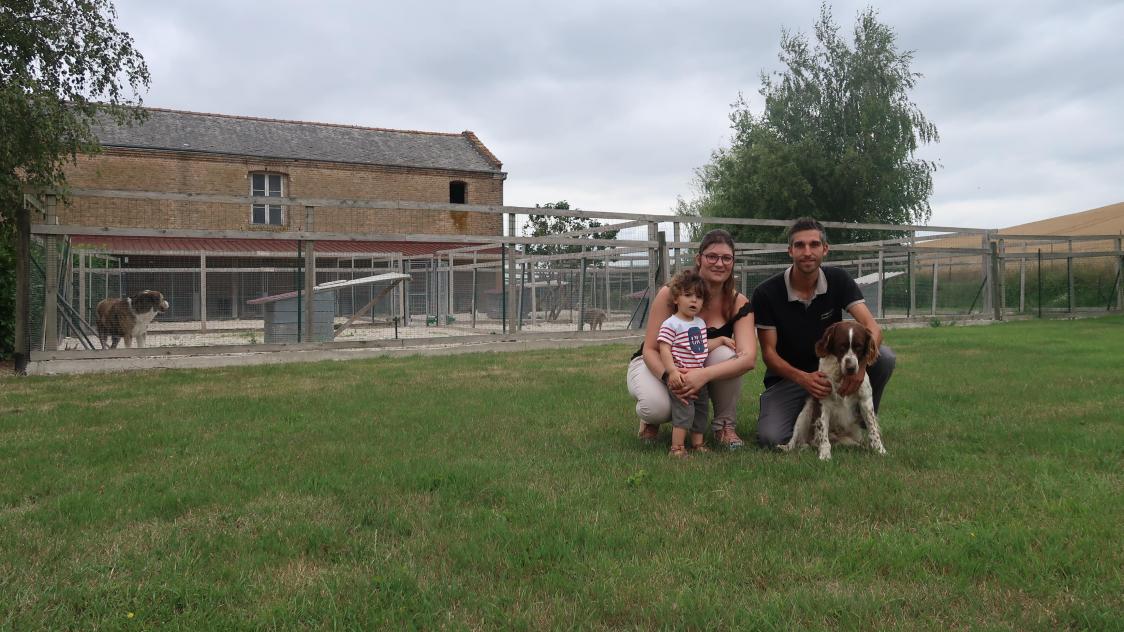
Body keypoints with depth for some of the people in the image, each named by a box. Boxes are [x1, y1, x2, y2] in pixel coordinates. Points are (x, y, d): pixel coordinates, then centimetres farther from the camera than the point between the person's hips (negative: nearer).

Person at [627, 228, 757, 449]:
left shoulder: (738, 303, -14)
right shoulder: (670, 294, -21)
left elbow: (748, 358, -28)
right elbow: (650, 350, -20)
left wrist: (704, 375, -45)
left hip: (700, 370, 3)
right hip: (657, 365, -2)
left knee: (725, 354, -31)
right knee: (657, 407, -36)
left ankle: (725, 424, -8)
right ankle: (650, 418, 4)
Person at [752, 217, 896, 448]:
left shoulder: (838, 280, -8)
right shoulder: (767, 293, -15)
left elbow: (872, 327, -19)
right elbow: (768, 352, -14)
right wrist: (802, 378, -33)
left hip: (832, 366, 2)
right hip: (788, 375, -2)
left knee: (884, 357, -25)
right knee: (770, 438, -27)